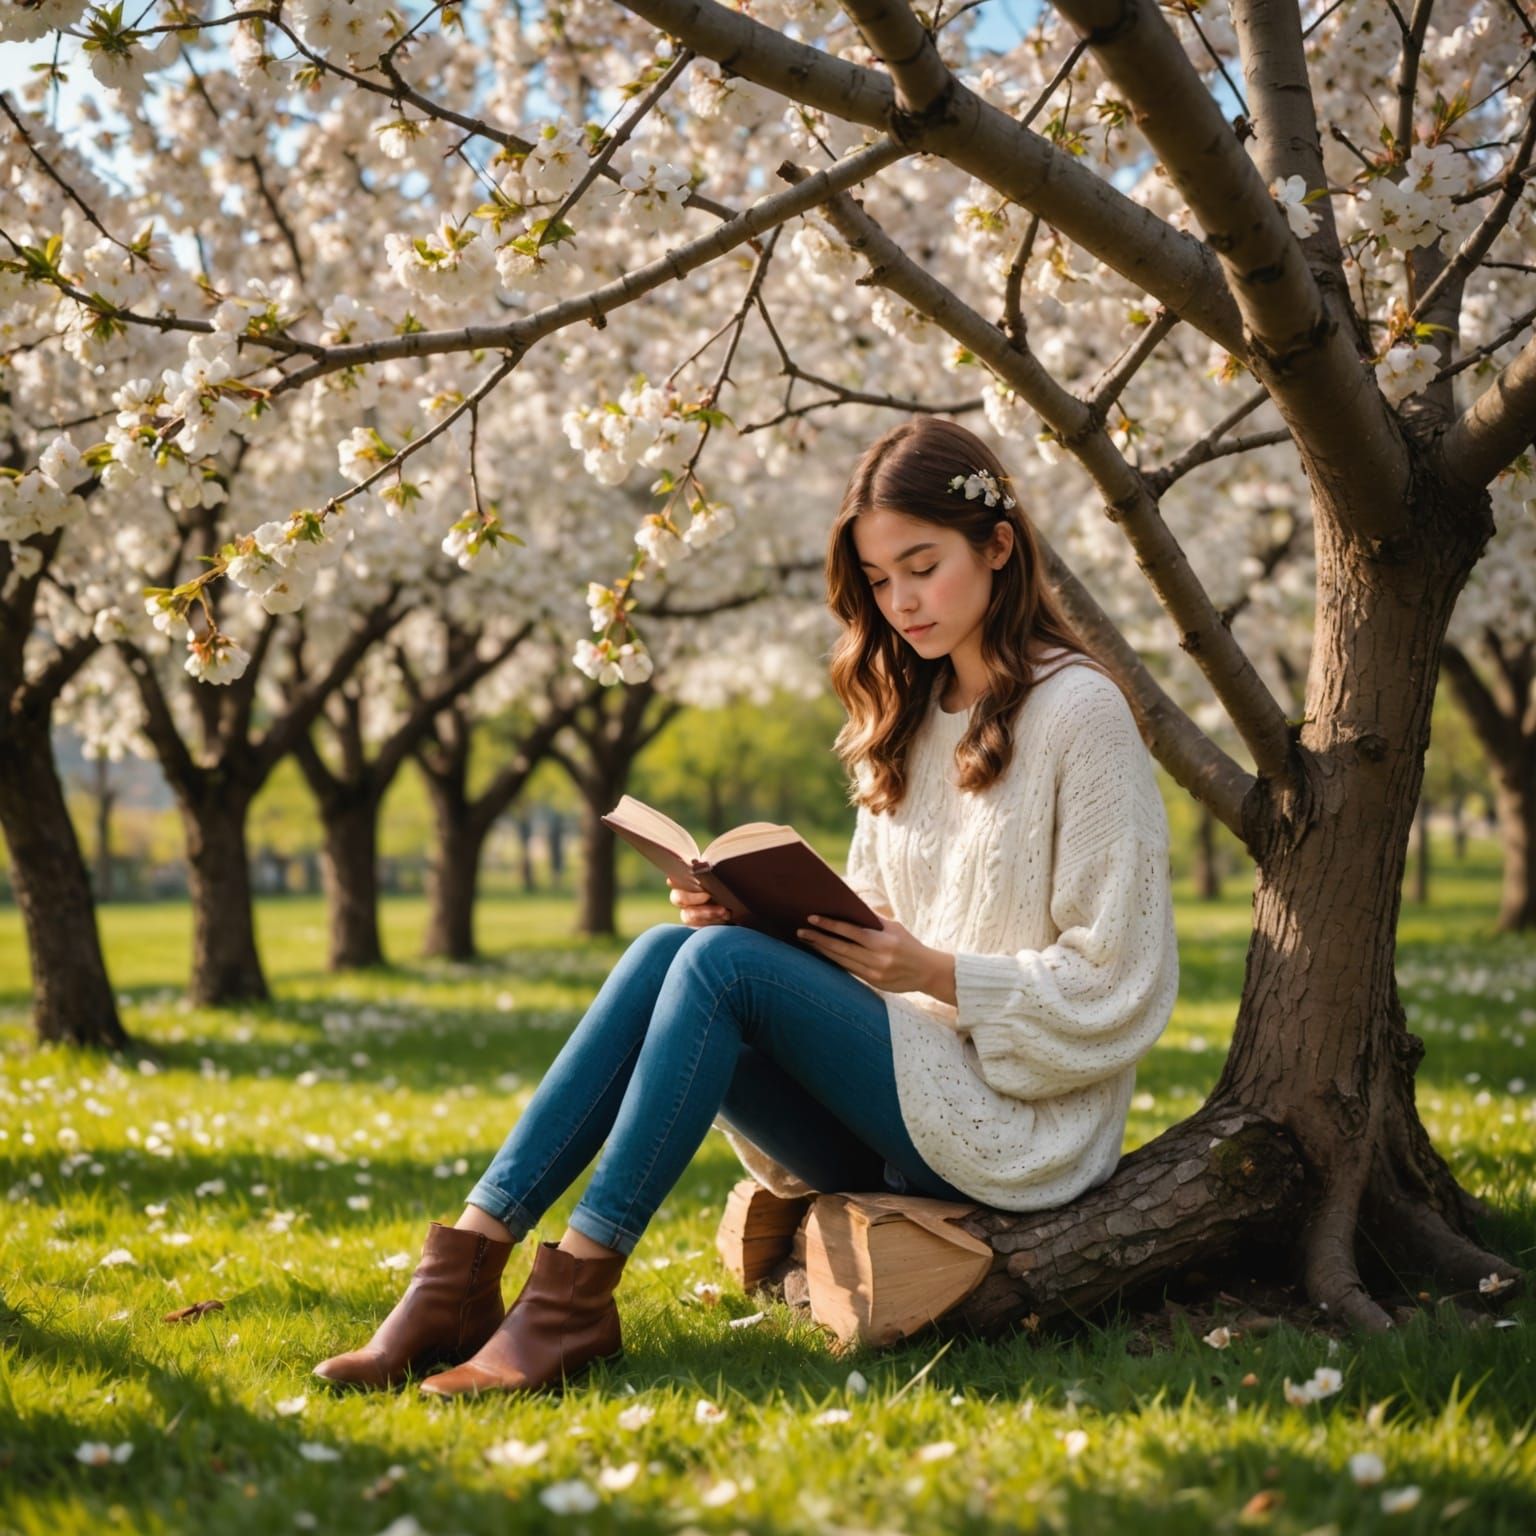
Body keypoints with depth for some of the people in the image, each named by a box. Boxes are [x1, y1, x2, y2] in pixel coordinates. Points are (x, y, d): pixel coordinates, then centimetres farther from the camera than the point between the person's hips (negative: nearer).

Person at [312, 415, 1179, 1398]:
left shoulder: (1080, 711, -7)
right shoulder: (909, 719, 16)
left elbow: (1119, 991, -9)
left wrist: (934, 970, -18)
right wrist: (753, 912, -4)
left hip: (1017, 1129, -7)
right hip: (903, 1101, 7)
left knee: (725, 962, -26)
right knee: (669, 949, -18)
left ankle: (577, 1295, -26)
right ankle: (465, 1271, -25)